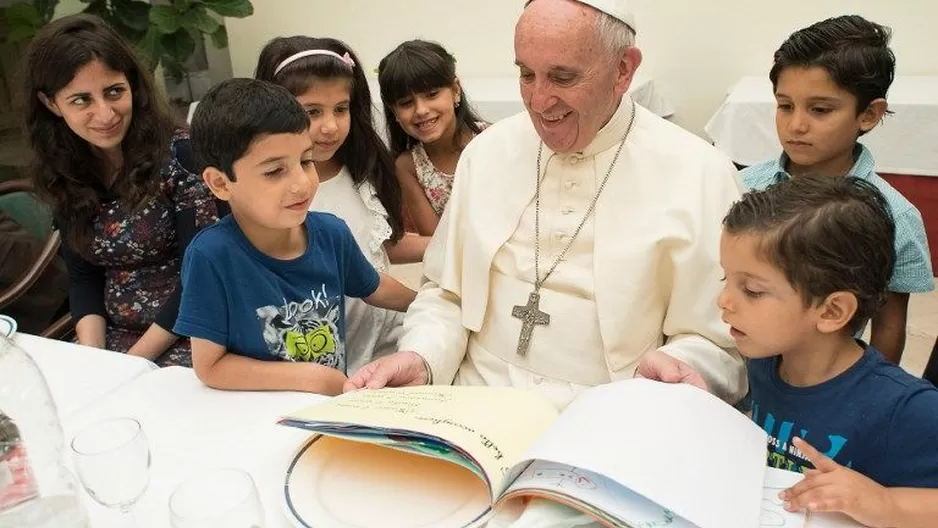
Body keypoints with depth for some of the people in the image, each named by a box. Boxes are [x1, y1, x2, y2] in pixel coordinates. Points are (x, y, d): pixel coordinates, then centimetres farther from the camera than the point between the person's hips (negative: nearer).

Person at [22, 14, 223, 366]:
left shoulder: (181, 152, -13)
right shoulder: (65, 176, 4)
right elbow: (83, 277, 9)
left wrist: (134, 360, -13)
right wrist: (92, 356, -6)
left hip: (191, 336, -4)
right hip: (116, 337, 4)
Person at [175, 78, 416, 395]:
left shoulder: (332, 233, -6)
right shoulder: (212, 255, -20)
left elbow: (374, 289, 13)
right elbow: (209, 366, -15)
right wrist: (313, 377, -18)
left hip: (335, 405, 4)